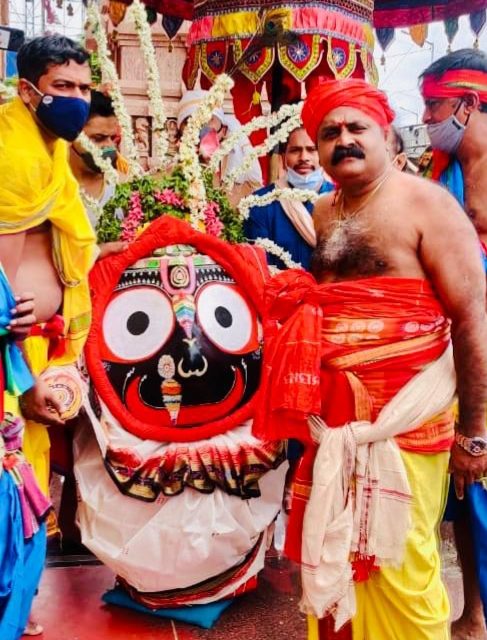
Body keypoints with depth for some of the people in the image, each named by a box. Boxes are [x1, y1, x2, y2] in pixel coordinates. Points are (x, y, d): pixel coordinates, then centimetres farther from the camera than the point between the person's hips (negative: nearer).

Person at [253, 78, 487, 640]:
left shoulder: (424, 202, -9)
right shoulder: (324, 212, 11)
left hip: (403, 418, -6)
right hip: (333, 415, 6)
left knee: (397, 566, 3)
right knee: (333, 557, 15)